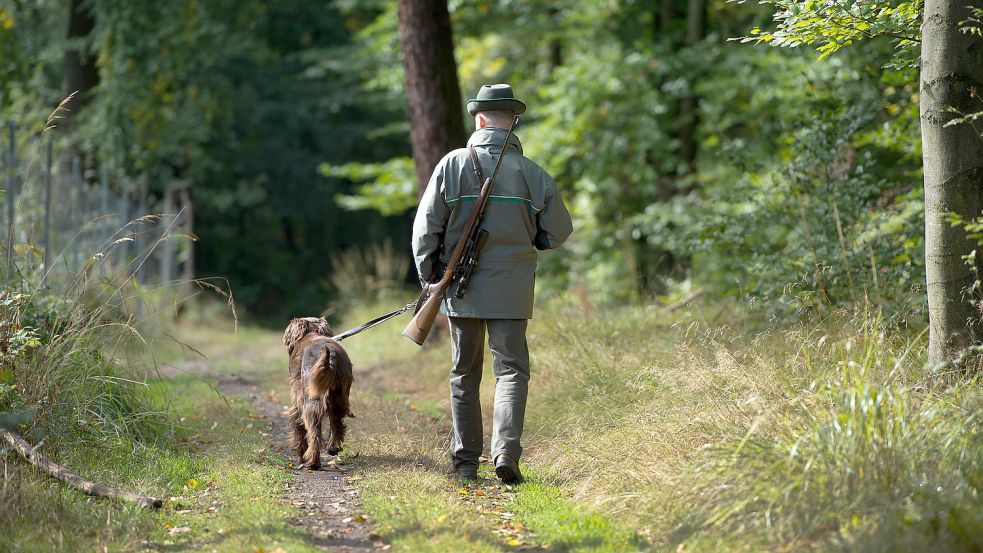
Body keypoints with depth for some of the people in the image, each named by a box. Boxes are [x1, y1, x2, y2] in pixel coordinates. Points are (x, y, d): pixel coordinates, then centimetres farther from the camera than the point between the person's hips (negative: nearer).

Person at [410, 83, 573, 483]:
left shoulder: (453, 165, -7)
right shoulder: (533, 174, -4)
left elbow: (426, 228, -6)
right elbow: (557, 232, 6)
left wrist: (428, 277, 6)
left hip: (461, 289, 1)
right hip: (511, 292, 0)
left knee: (464, 376, 12)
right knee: (511, 371, 4)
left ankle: (465, 462, 16)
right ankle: (506, 450, -16)